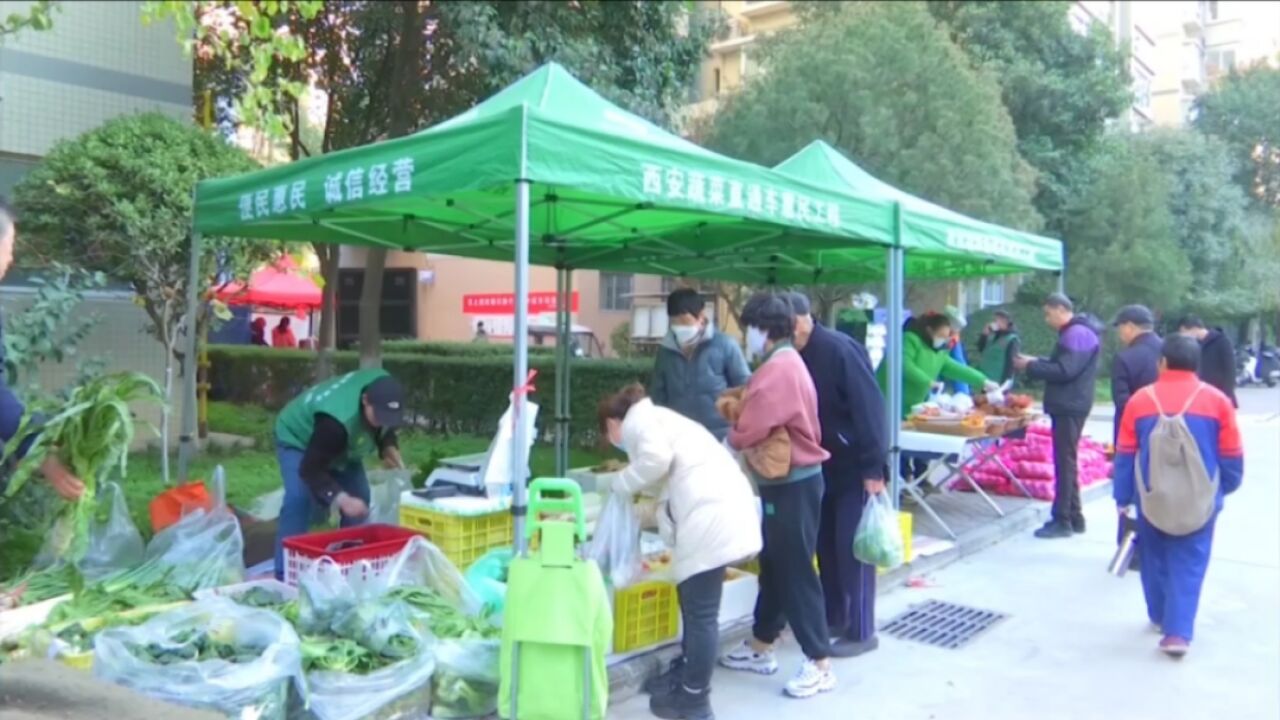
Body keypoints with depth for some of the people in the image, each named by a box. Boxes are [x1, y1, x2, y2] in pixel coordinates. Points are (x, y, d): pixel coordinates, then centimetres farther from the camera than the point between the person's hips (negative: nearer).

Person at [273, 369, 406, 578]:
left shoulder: (381, 389, -25)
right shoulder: (337, 422, -47)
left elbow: (385, 427, -2)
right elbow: (310, 469, -40)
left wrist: (389, 448, -22)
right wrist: (341, 499, -51)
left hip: (340, 445, 7)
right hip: (299, 439, -7)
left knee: (360, 499, -2)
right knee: (300, 500, -25)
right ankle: (285, 576, -19)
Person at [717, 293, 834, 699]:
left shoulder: (777, 370, -21)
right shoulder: (785, 365, 14)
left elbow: (751, 430, -23)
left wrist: (726, 445, -4)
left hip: (792, 484, -11)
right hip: (787, 480, 11)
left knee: (795, 571, -4)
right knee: (775, 566, 17)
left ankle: (820, 665, 4)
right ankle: (761, 648, 28)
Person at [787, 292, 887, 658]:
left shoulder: (840, 349, -20)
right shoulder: (797, 357, 5)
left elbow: (869, 407, -22)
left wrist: (873, 468, -23)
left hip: (854, 466, -8)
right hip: (822, 467, 8)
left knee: (853, 548, -1)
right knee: (827, 545, 13)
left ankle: (862, 631, 10)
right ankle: (834, 618, 27)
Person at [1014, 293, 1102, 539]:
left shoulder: (1077, 334, -16)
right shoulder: (1073, 332, 17)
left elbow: (1064, 371, -23)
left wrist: (1031, 367, -15)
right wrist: (1036, 362, 9)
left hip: (1069, 407, -11)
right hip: (1066, 406, 11)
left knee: (1064, 463, -7)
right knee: (1066, 462, 14)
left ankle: (1062, 521, -3)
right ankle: (1074, 518, 21)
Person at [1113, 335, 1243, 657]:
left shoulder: (1140, 400, -4)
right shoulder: (1217, 400, -4)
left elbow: (1125, 455, -1)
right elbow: (1232, 455, 2)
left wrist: (1122, 497, 8)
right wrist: (1227, 486, 20)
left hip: (1152, 498, 1)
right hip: (1200, 500, -1)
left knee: (1156, 557, 18)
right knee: (1189, 564, 3)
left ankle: (1160, 616, 32)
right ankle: (1178, 632, -4)